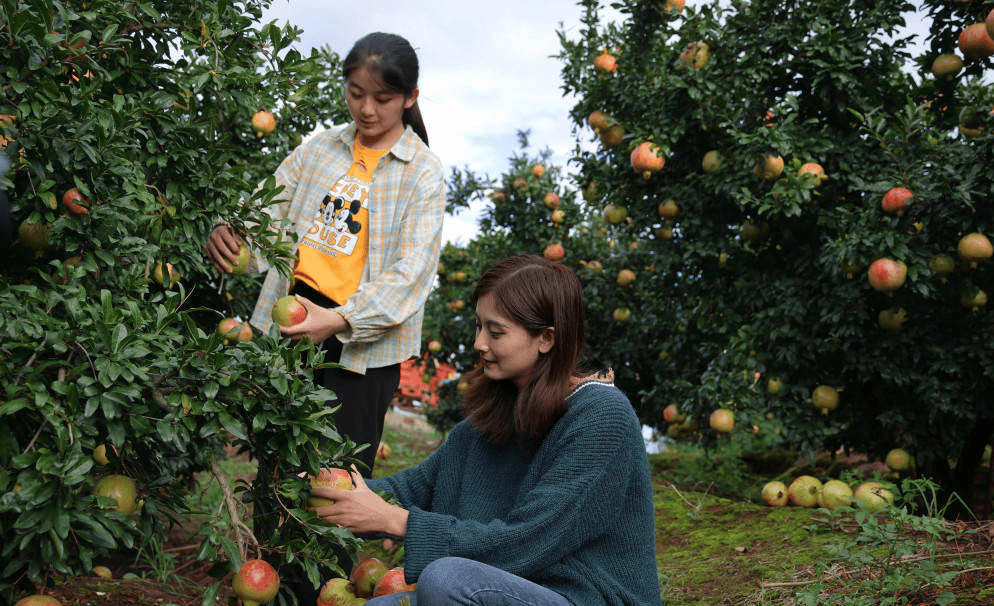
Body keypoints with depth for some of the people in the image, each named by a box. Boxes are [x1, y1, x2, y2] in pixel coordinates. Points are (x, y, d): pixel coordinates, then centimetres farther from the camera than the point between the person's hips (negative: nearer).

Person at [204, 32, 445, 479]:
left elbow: (411, 272, -13)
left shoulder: (423, 173, -4)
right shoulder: (318, 149, 10)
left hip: (364, 343, -4)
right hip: (289, 322, 4)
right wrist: (227, 236, -17)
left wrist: (340, 320, -25)